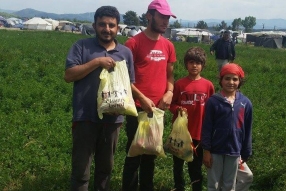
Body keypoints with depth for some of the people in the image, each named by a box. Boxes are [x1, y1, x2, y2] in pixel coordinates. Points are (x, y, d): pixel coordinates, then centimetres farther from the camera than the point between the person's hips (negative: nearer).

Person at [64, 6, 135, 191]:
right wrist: (97, 62, -17)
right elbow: (69, 75, -10)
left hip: (112, 118, 3)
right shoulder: (82, 46, -1)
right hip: (86, 117, -3)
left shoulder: (126, 52, 8)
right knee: (81, 169, 3)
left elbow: (129, 84, 11)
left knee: (106, 166, 18)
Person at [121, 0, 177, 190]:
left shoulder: (168, 46, 8)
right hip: (138, 108, -5)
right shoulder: (134, 43, -9)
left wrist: (169, 92, -3)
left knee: (151, 154, 16)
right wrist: (142, 98, -17)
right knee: (134, 154, 3)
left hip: (159, 108, 6)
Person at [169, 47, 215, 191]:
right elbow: (172, 104, 3)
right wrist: (177, 109, -18)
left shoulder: (208, 85, -3)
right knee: (178, 163, 15)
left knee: (195, 166, 11)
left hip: (199, 132, 0)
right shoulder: (179, 84, -5)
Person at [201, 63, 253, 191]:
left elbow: (247, 130, 3)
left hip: (234, 151, 2)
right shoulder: (213, 101, -10)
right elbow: (206, 127, -7)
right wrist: (206, 150, -8)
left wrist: (246, 153, 6)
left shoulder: (245, 103, -4)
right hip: (215, 150, -2)